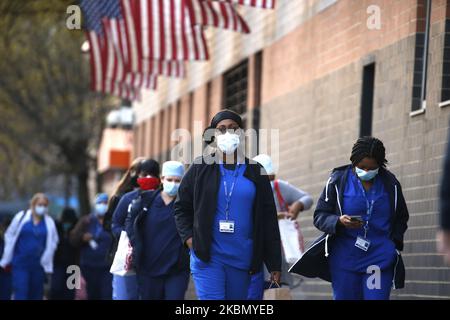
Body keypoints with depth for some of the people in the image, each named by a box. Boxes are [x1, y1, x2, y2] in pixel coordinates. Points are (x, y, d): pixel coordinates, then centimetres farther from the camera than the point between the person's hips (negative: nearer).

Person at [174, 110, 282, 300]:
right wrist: (188, 237, -4)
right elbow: (181, 206, 13)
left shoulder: (255, 172, 9)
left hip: (242, 259, 2)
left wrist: (274, 264, 4)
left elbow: (269, 219, 8)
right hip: (207, 256, -2)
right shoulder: (201, 168, 5)